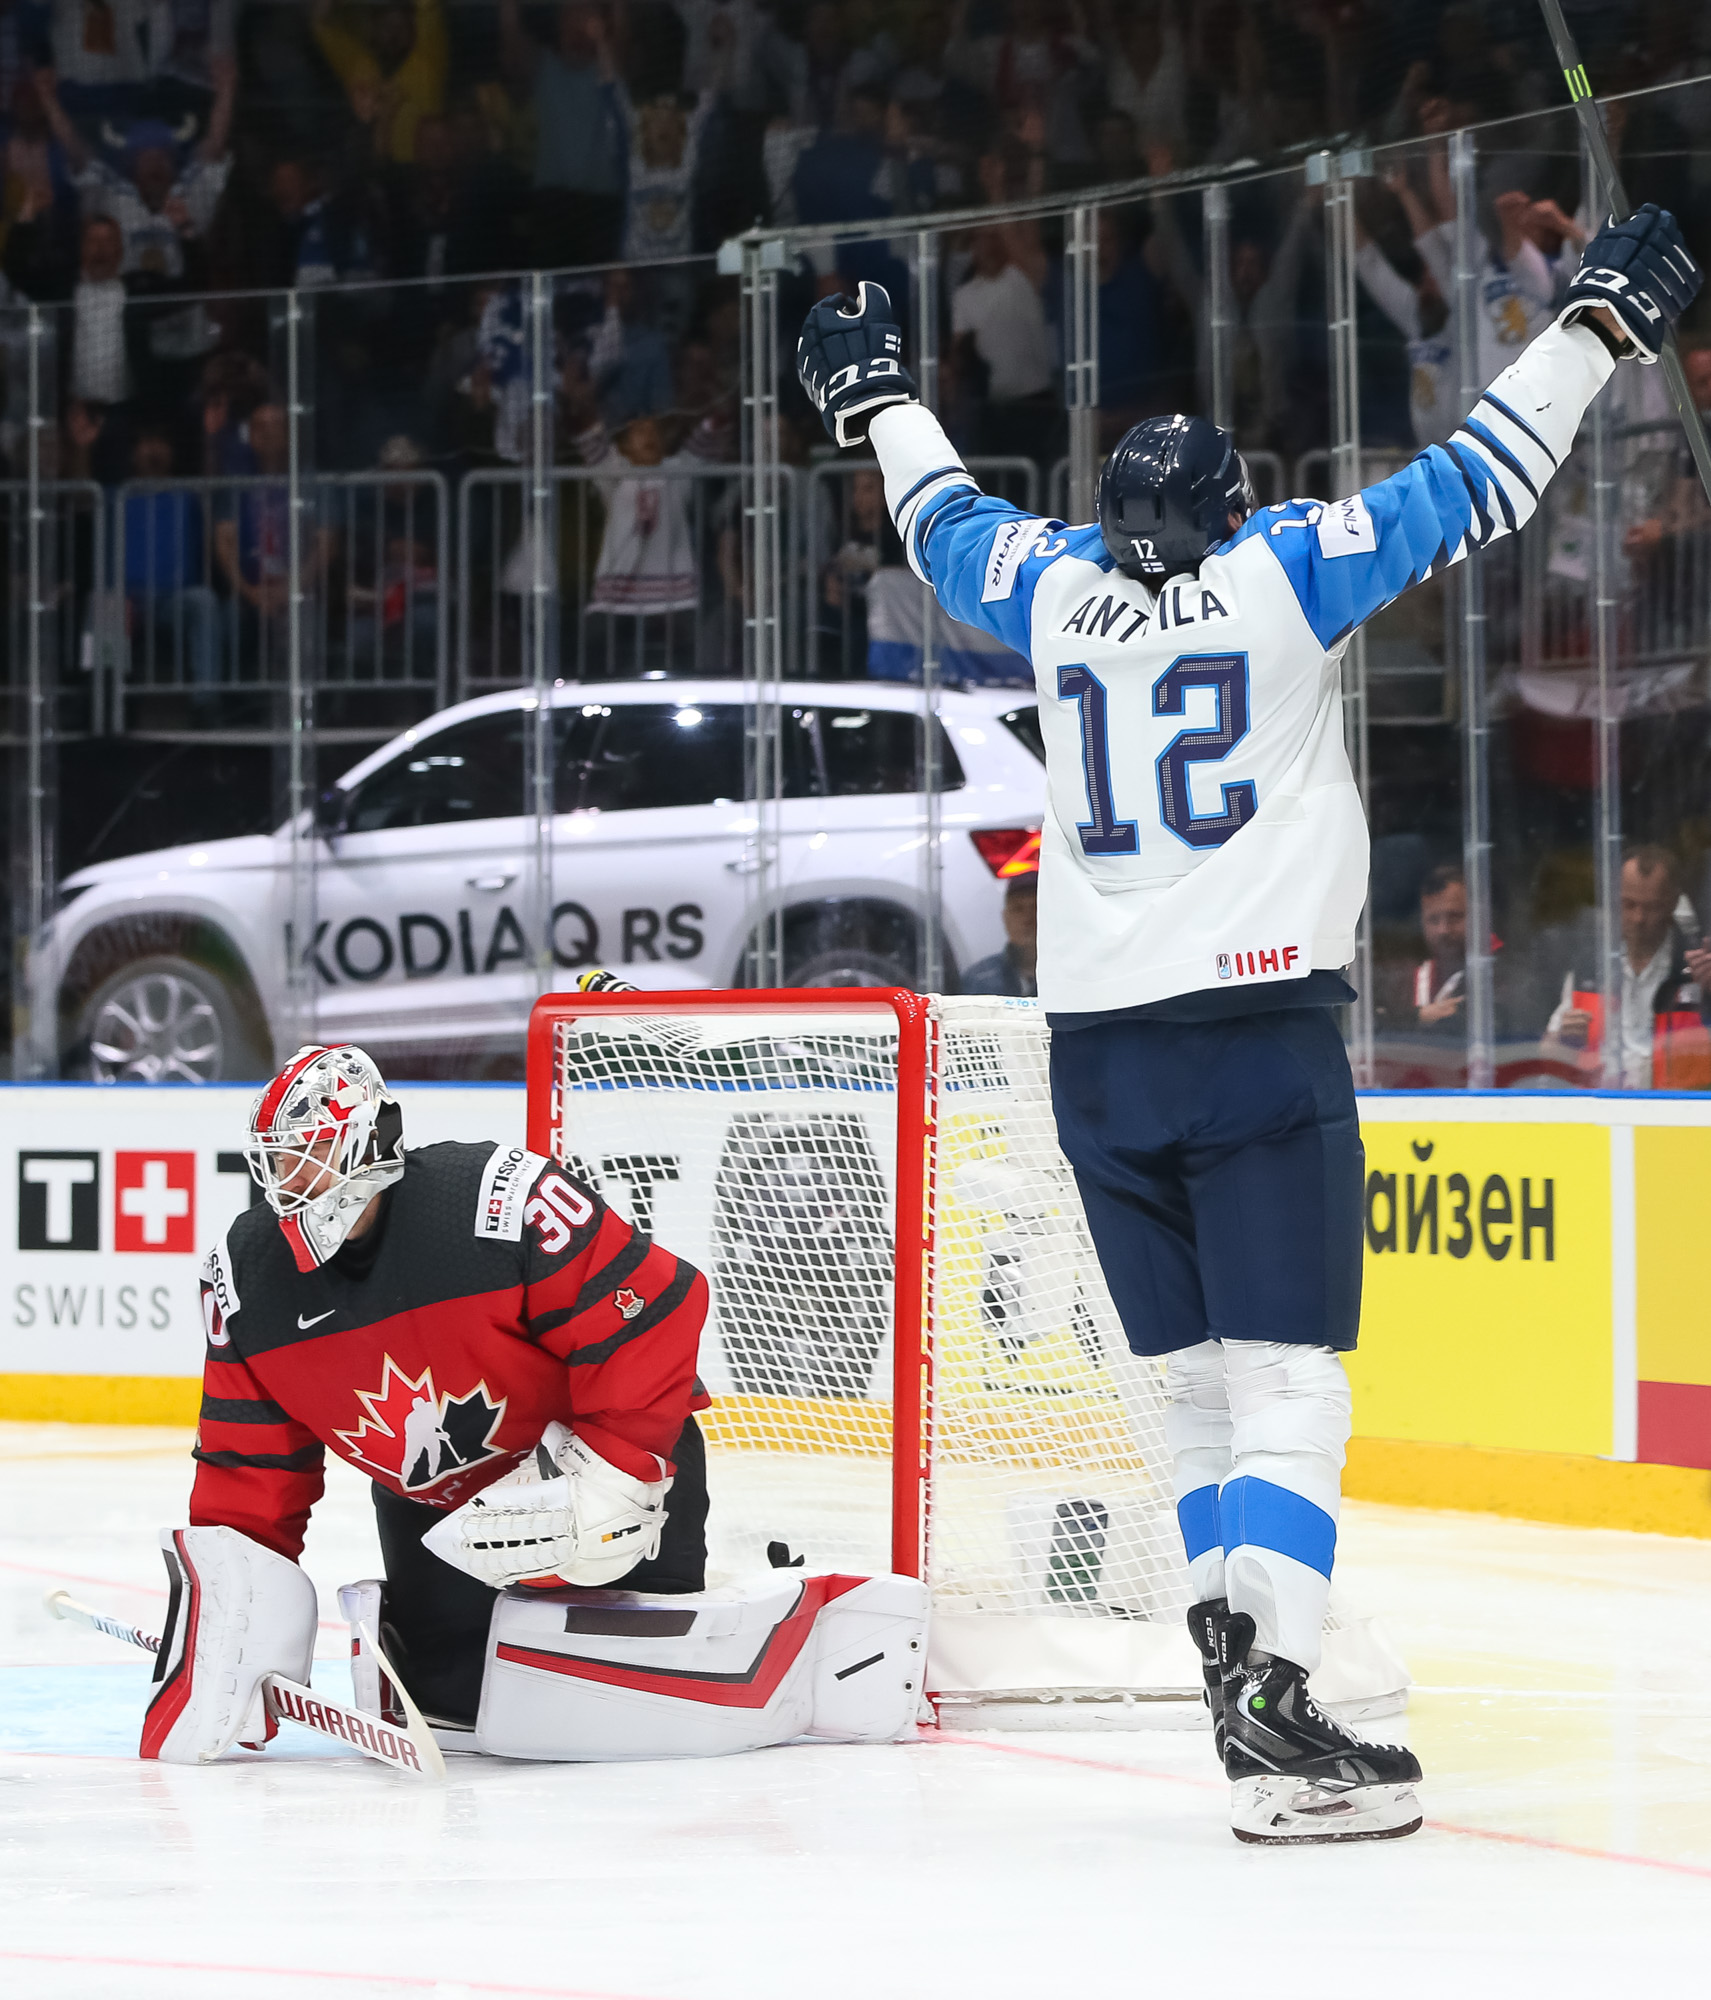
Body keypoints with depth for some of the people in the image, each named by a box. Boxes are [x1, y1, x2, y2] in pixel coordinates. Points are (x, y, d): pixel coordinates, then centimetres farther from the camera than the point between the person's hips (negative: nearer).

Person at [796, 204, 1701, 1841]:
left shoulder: (1050, 589, 10)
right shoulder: (1285, 573, 1)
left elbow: (942, 521, 29)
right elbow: (1475, 484, 3)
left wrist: (878, 402, 48)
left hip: (1095, 1051, 4)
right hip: (1258, 1025, -4)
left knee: (1197, 1385, 15)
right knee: (1288, 1387, -9)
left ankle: (1235, 1656, 12)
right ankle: (1269, 1714, -22)